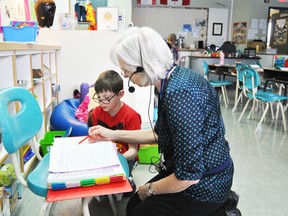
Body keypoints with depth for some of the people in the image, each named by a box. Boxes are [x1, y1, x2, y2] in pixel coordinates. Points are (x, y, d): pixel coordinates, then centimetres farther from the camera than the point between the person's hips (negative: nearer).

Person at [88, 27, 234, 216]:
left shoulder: (179, 94, -31)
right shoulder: (173, 78, -2)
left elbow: (189, 175, -28)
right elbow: (161, 134, 11)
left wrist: (149, 189, -10)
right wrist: (113, 135, 11)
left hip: (203, 186, -8)